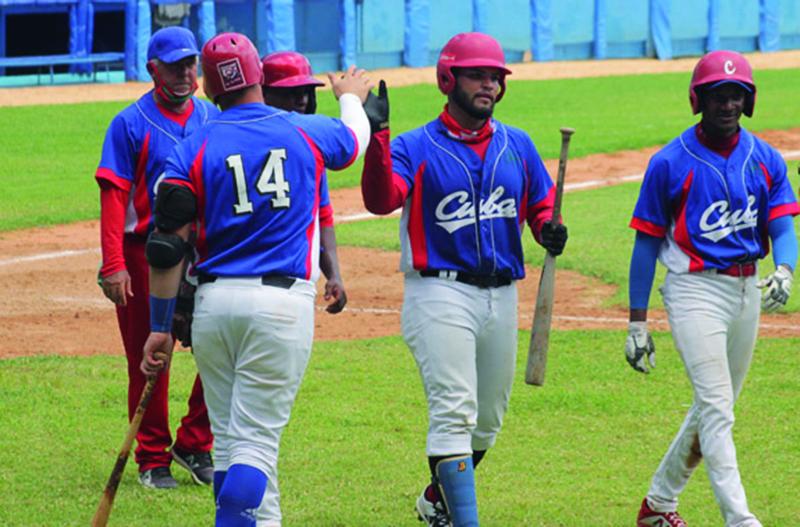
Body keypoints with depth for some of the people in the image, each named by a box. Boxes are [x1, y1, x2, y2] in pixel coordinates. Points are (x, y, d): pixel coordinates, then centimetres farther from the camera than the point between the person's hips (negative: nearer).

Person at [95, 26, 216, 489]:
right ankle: (153, 459, 13)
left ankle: (195, 444, 14)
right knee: (149, 360, 2)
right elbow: (114, 197, -9)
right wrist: (113, 265, -16)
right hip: (145, 255, -3)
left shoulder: (213, 119, 8)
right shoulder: (131, 124, -4)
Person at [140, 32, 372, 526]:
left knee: (229, 439, 14)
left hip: (213, 302, 2)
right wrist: (351, 97, 53)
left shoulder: (194, 149, 3)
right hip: (284, 300, -2)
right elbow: (356, 136, 30)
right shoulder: (307, 132, 5)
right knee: (255, 441, -5)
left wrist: (161, 327, 4)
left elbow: (167, 245, -1)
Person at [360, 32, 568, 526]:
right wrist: (377, 136, -33)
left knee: (487, 421, 16)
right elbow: (382, 199, -20)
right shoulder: (416, 147, -3)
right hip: (442, 295, -6)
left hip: (502, 295, 6)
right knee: (455, 414, -15)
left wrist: (550, 229, -6)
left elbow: (542, 202, 18)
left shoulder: (517, 146, 12)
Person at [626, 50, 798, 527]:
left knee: (716, 407, 15)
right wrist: (638, 322, -5)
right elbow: (647, 242, -3)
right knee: (716, 409, -14)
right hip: (695, 289, -6)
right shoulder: (671, 163, -7)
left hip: (747, 289, 6)